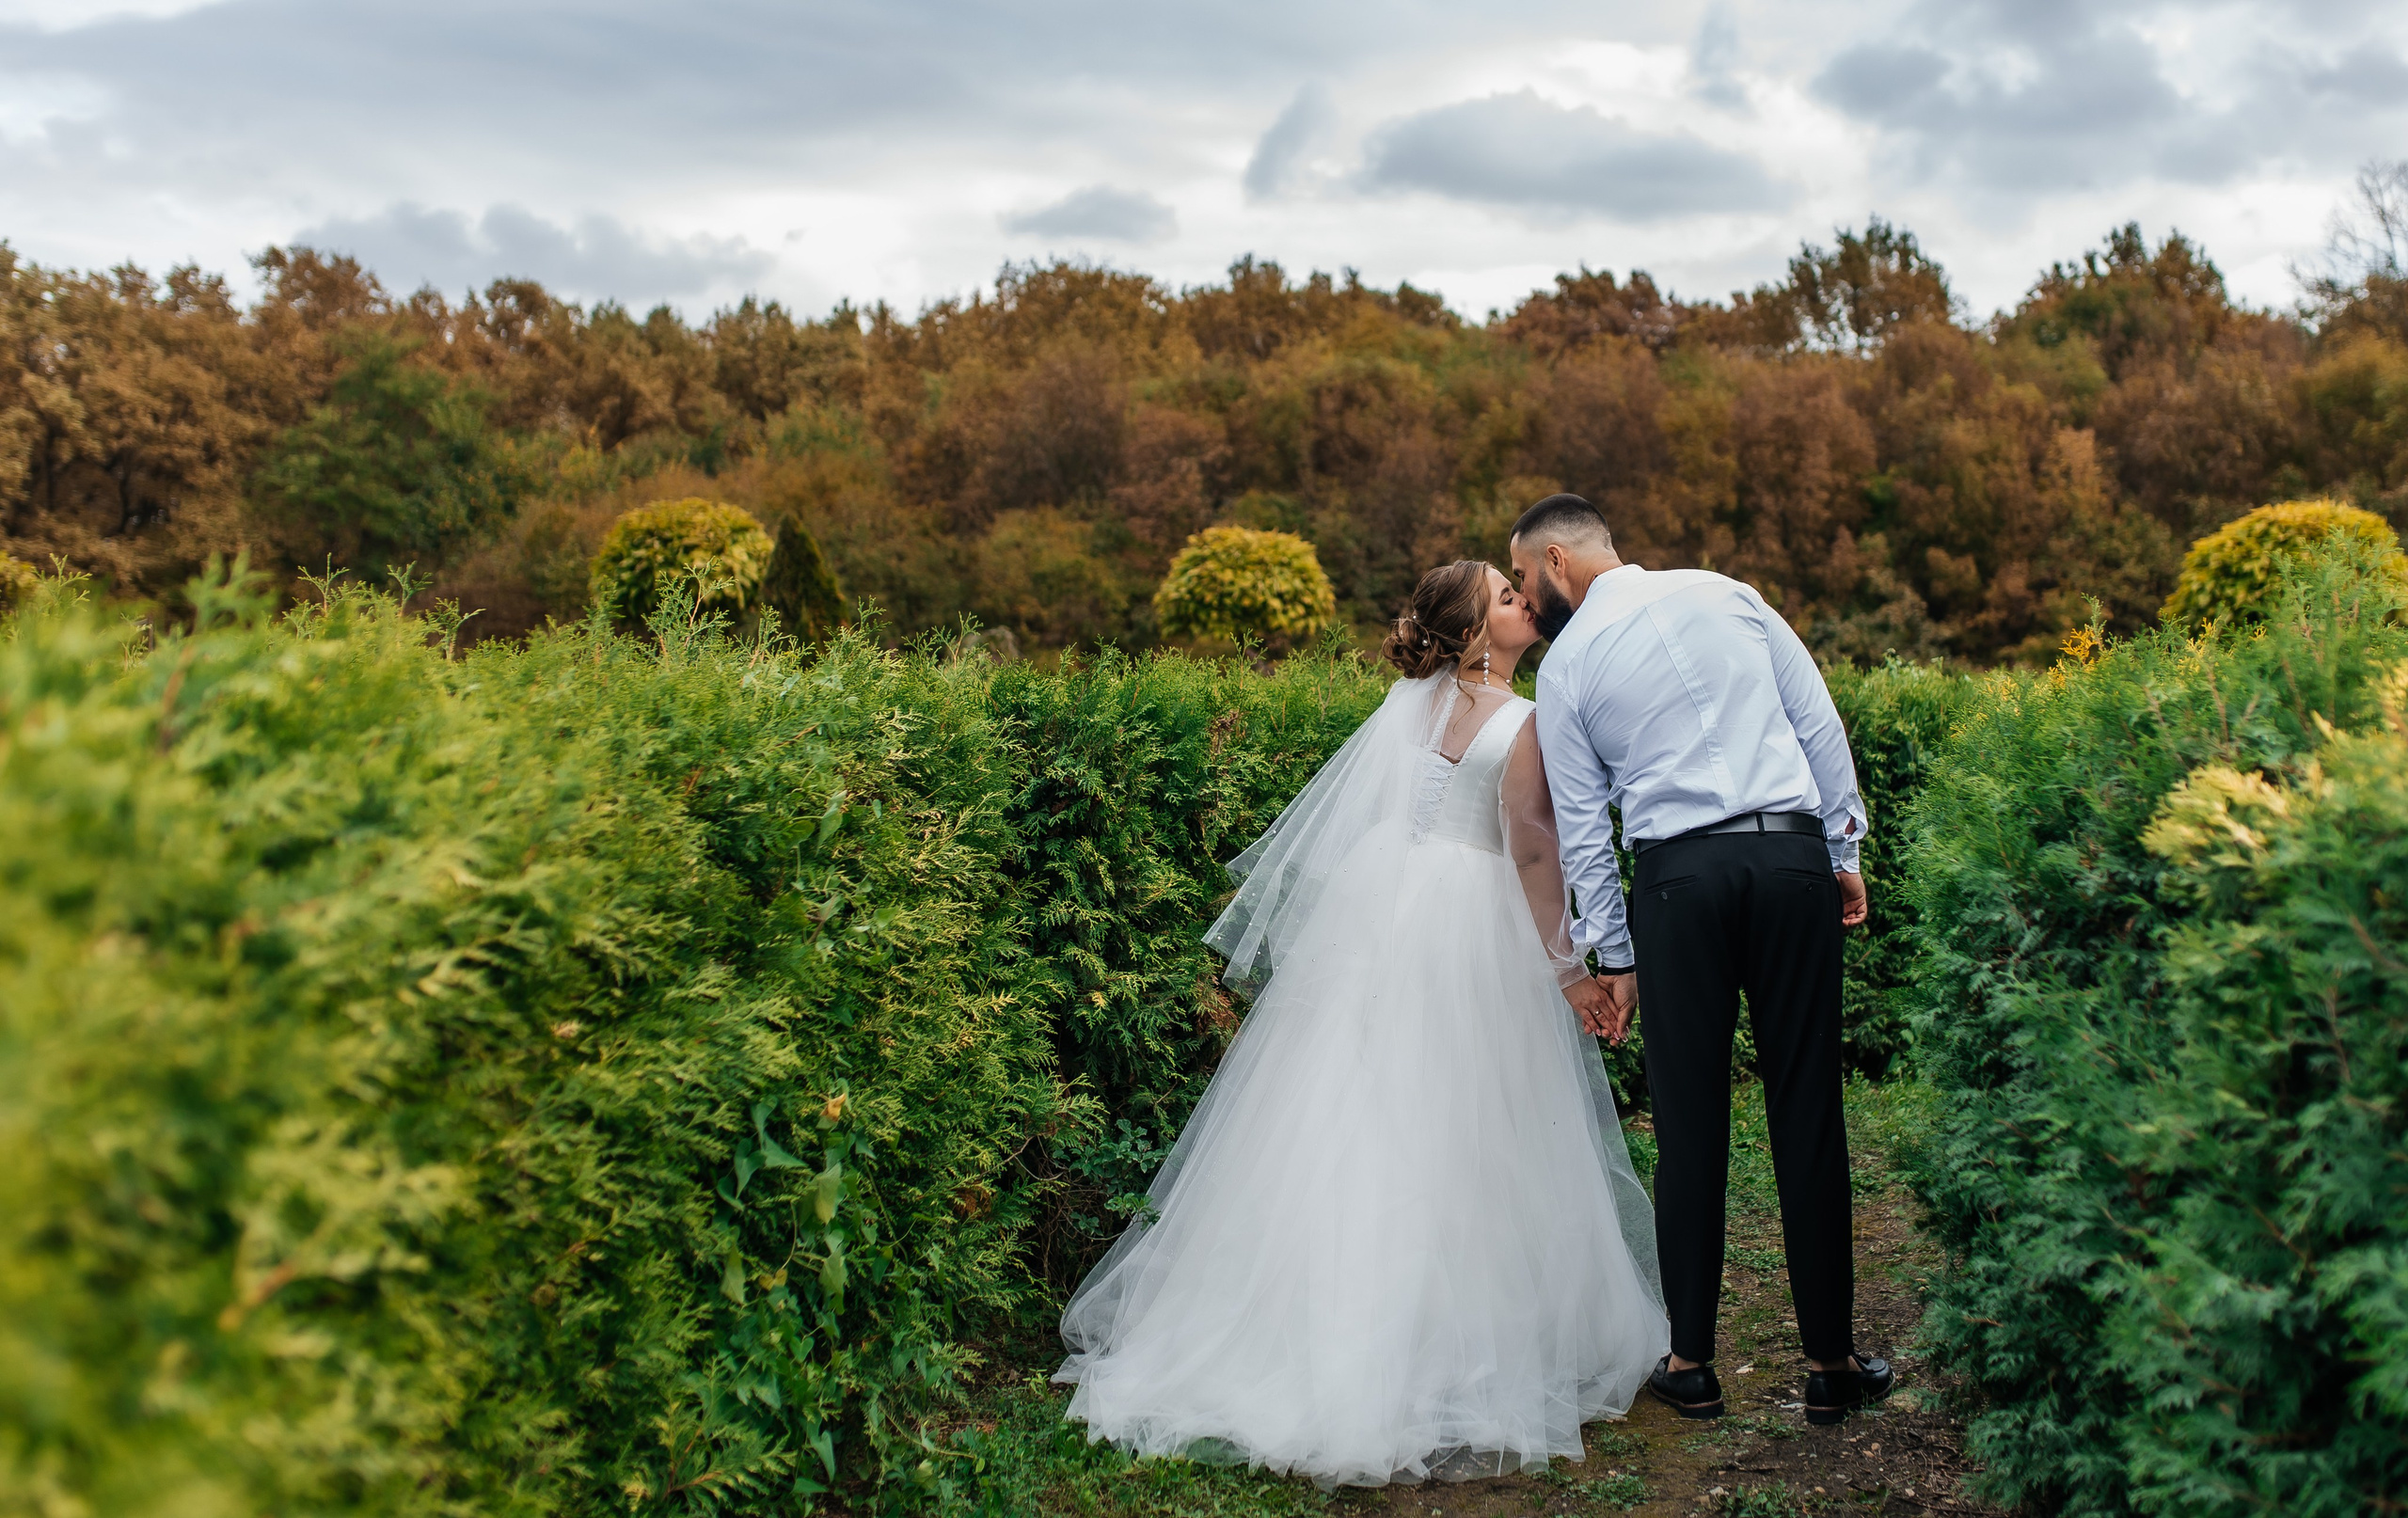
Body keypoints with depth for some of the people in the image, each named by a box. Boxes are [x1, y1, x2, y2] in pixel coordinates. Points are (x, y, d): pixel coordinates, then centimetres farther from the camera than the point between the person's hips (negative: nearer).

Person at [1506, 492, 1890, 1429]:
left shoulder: (1566, 666, 6)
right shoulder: (1728, 595, 10)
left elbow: (1582, 830, 6)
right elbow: (1819, 722, 7)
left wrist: (1616, 957, 13)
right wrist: (1843, 850, 13)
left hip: (1677, 876, -1)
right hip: (1793, 855, 1)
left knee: (1689, 1118, 7)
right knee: (1807, 1109, 6)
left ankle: (1690, 1361, 13)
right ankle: (1832, 1362, 12)